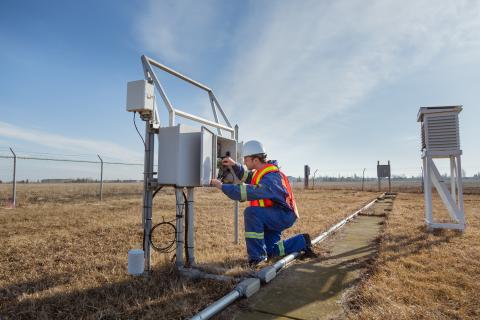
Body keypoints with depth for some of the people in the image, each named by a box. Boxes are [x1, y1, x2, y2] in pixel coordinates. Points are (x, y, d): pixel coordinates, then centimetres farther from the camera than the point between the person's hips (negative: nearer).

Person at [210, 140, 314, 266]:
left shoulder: (271, 178, -30)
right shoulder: (262, 171, 0)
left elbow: (249, 192, -42)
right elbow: (246, 176, 14)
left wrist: (222, 186, -38)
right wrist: (234, 165, -5)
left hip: (284, 215, -10)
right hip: (273, 216, 10)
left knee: (251, 212, -33)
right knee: (269, 251, 17)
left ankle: (257, 256, -22)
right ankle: (301, 241, 29)